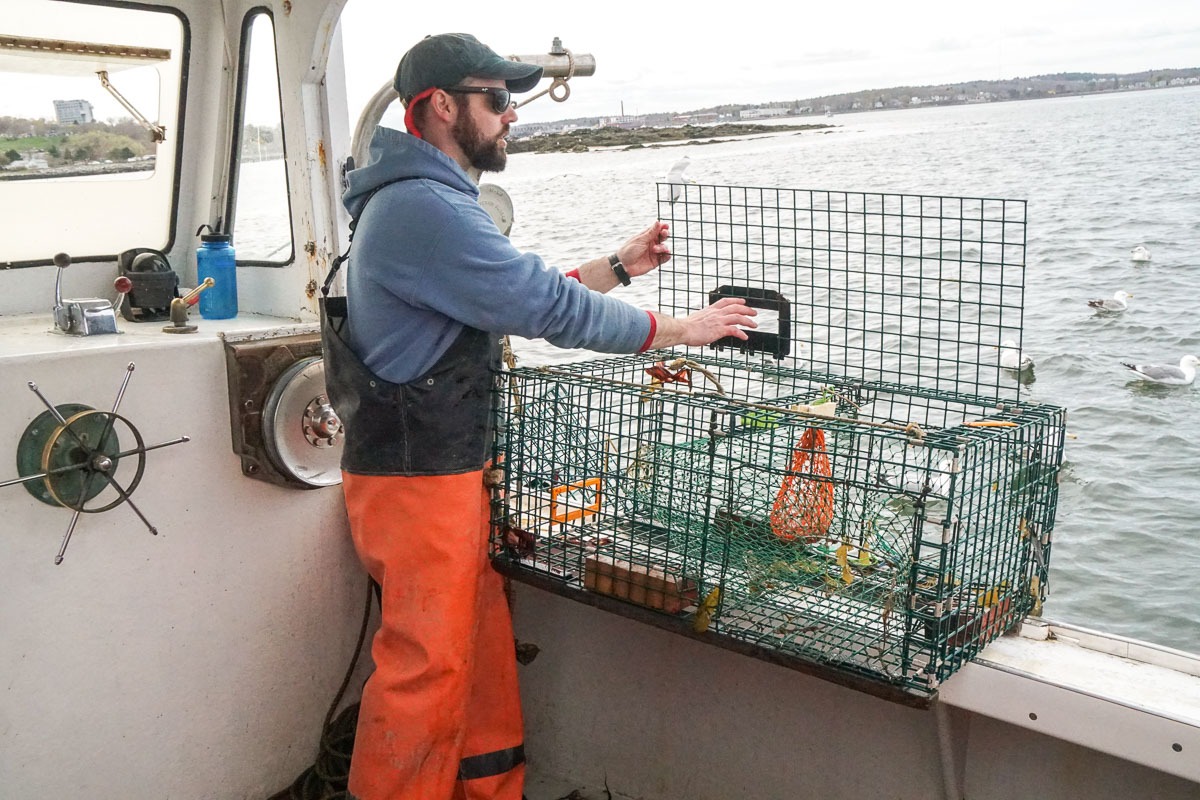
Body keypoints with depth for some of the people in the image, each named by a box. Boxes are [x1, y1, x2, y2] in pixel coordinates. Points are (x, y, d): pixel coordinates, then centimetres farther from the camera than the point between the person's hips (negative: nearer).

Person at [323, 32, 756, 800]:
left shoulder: (435, 201, 17)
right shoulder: (422, 209, -20)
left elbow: (526, 297, 19)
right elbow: (549, 307, -21)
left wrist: (619, 267, 13)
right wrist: (681, 328, -11)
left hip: (450, 466, 10)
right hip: (415, 482, -10)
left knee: (483, 646, 16)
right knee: (426, 675, -2)